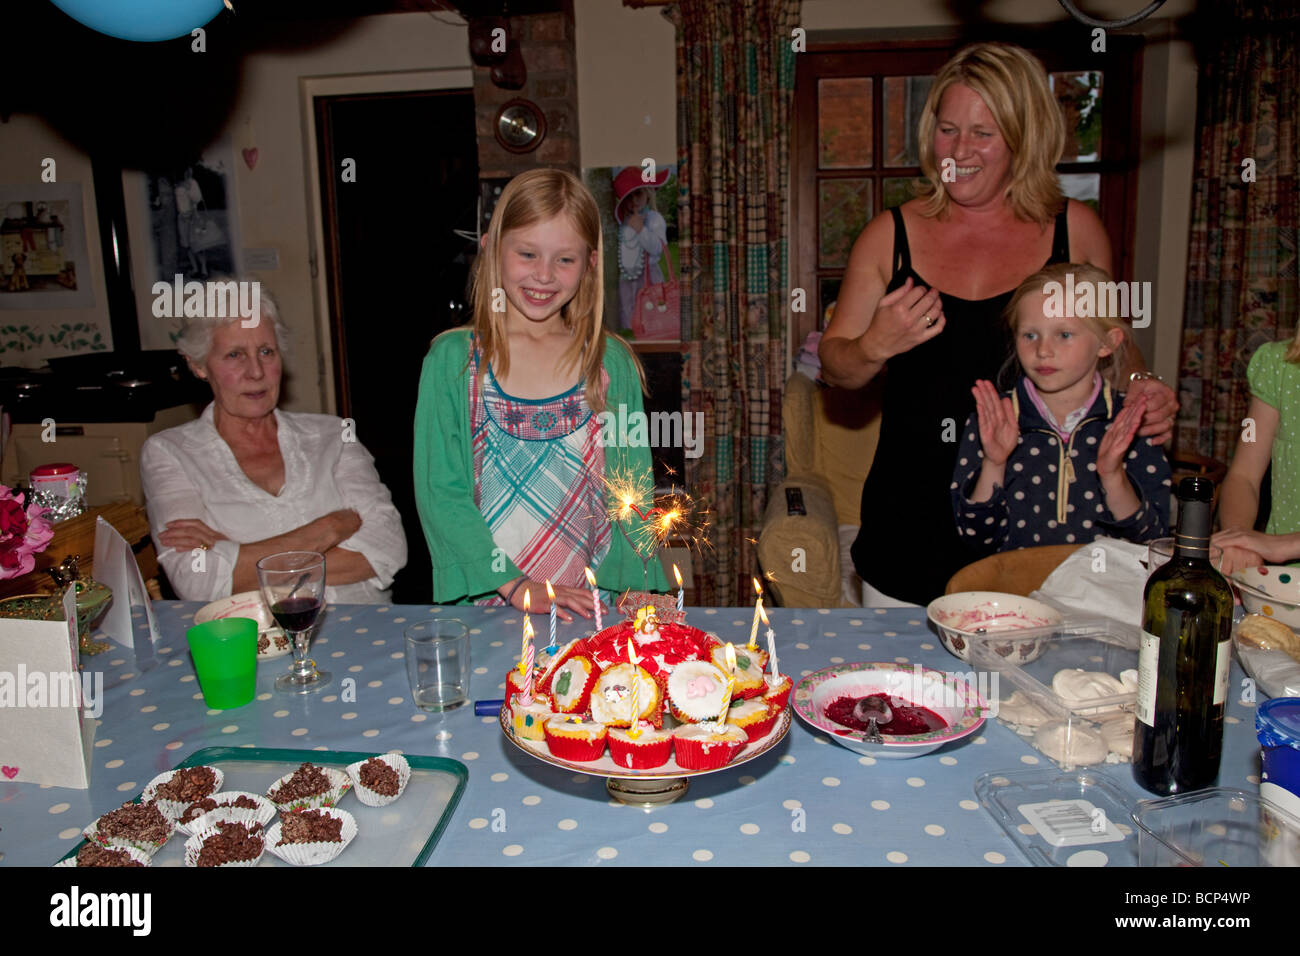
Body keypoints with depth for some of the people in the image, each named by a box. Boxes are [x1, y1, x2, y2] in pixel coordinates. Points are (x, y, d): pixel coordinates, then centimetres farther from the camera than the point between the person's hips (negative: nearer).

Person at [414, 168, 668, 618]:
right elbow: (438, 491, -2)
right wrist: (514, 585, -11)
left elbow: (633, 490, 7)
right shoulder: (451, 359, 2)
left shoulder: (612, 362, 7)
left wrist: (643, 590, -7)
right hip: (483, 602, -1)